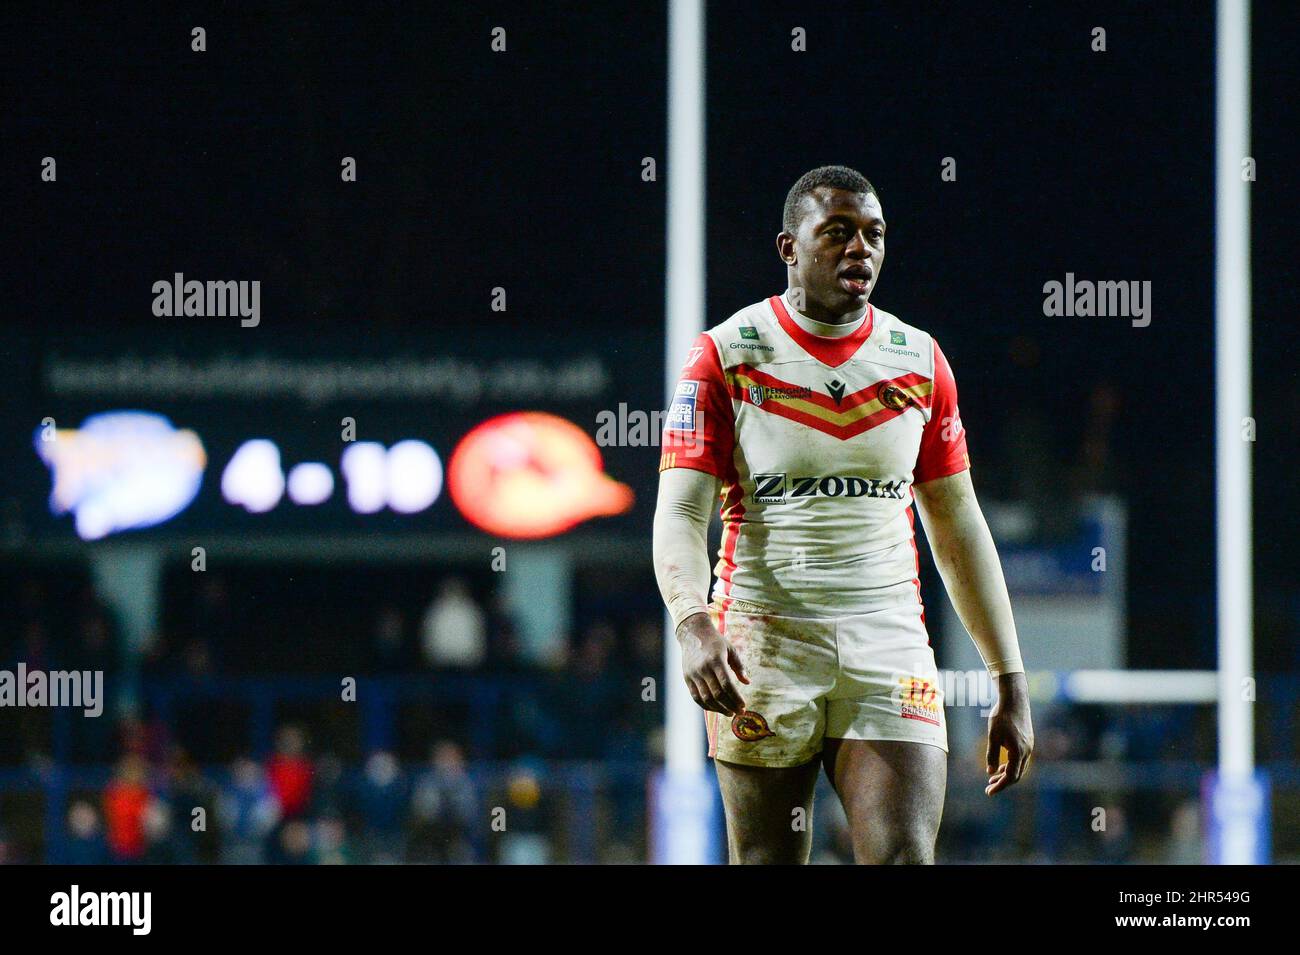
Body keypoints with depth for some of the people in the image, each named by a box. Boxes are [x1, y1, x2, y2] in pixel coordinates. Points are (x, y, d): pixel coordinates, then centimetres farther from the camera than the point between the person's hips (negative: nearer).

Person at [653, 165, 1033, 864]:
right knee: (766, 860, 3)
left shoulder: (918, 361, 10)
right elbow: (679, 514, -8)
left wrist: (1010, 684, 12)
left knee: (906, 858, -12)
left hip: (888, 648, 2)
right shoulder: (728, 355, -1)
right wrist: (692, 623, -28)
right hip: (762, 643, -2)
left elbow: (958, 529, 15)